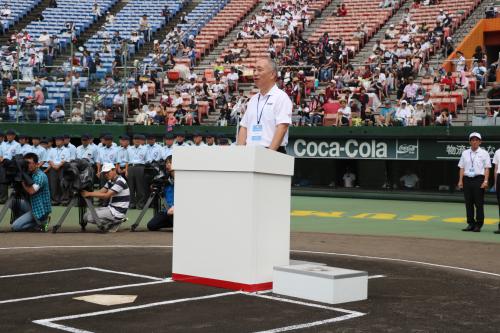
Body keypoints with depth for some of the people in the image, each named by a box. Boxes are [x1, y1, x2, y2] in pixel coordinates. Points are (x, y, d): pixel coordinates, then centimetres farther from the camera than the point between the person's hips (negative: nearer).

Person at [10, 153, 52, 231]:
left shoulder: (40, 176, -18)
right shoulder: (29, 174, 8)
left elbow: (31, 191, -30)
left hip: (40, 210, -9)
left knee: (15, 226, -15)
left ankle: (40, 223, 1)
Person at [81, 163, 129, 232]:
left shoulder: (120, 182, -17)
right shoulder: (110, 182, 14)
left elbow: (106, 195, -24)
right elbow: (100, 192, 6)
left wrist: (89, 194, -22)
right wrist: (86, 193, -11)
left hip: (117, 212, -10)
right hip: (110, 208, 10)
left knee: (89, 217, -15)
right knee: (87, 214, 9)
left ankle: (116, 221, -4)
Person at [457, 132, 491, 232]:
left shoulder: (484, 153, 4)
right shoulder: (465, 153, 13)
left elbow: (487, 168, -1)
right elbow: (462, 168, 12)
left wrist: (485, 181, -11)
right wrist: (460, 181, 3)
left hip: (479, 179, -3)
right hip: (467, 179, 4)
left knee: (479, 203, -3)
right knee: (468, 203, 5)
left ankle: (478, 225, 2)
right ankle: (470, 224, 12)